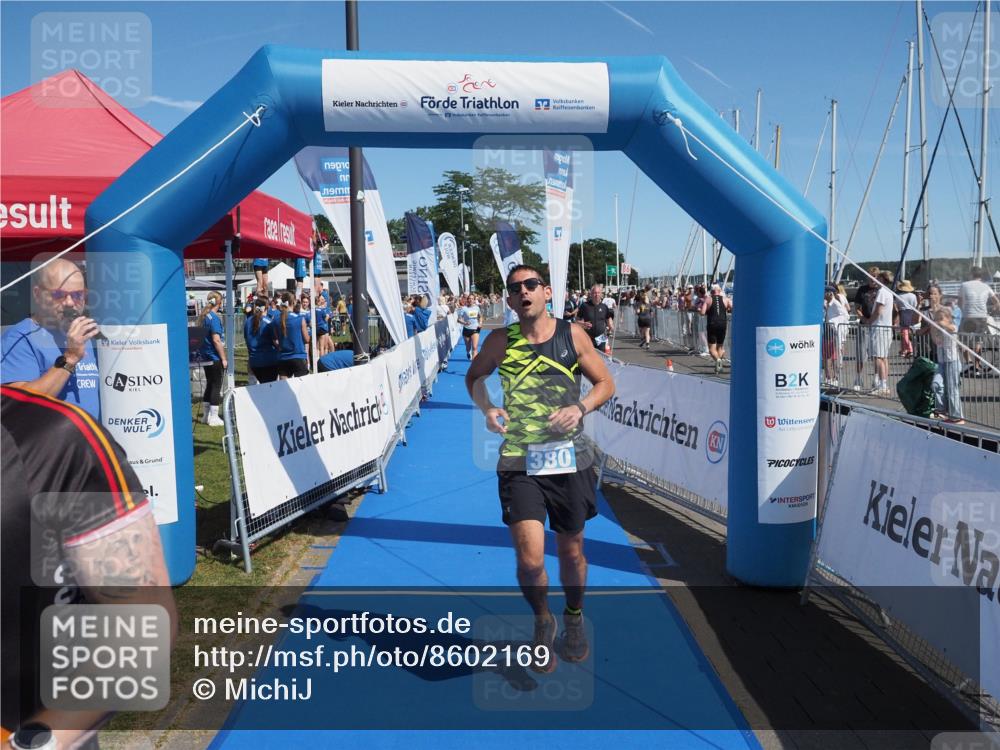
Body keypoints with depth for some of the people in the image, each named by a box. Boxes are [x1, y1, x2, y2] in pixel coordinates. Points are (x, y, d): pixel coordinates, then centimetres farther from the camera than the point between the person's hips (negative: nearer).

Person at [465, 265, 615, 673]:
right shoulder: (501, 342, -1)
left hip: (570, 458, 1)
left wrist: (580, 407, -13)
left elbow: (605, 383, 7)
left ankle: (574, 617, 44)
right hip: (519, 463, -1)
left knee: (571, 550, 15)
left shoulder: (572, 335, -1)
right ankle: (542, 620, 23)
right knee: (530, 559, -10)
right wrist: (487, 409, -4)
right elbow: (474, 376, 15)